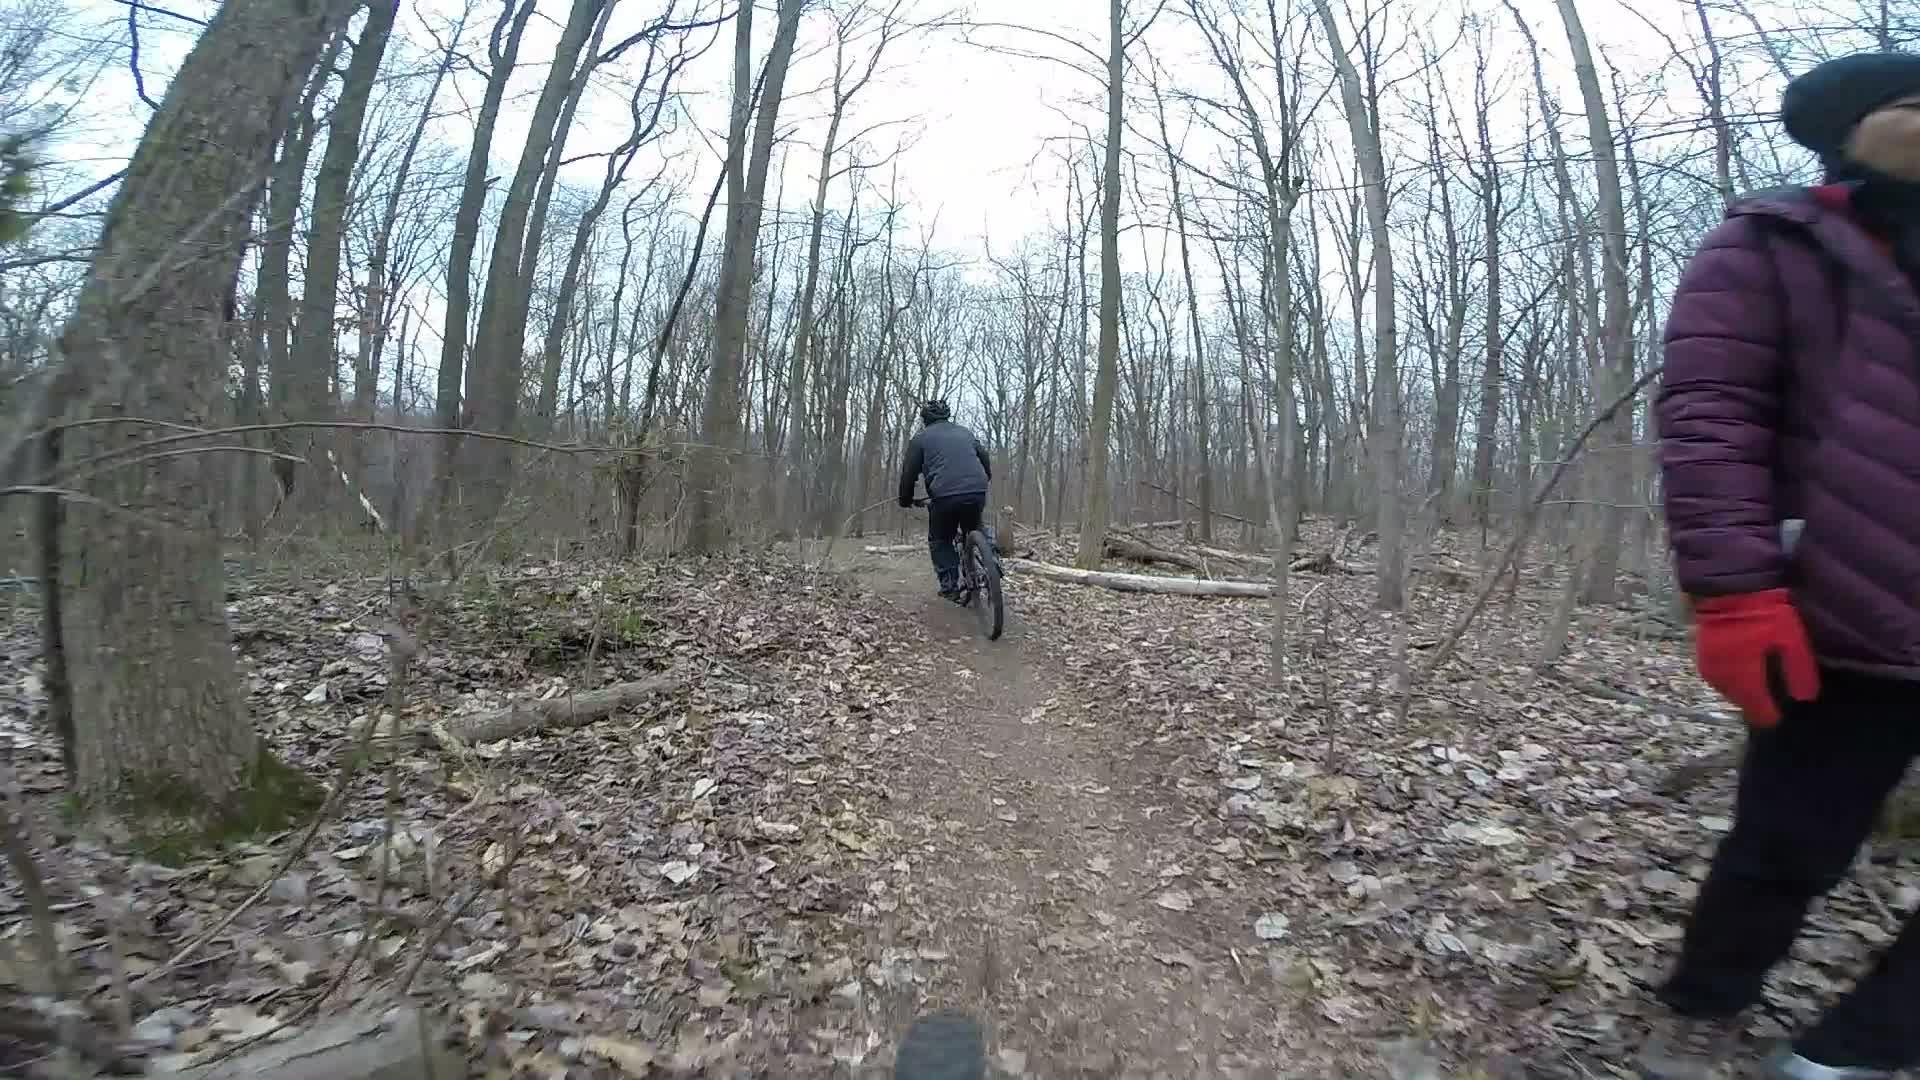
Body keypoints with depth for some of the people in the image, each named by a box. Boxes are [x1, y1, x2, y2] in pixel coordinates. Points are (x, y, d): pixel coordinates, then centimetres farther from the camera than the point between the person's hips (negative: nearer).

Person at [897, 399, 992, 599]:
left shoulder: (920, 439, 13)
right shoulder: (965, 433, 25)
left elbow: (909, 473, 12)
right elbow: (985, 459, 25)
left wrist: (905, 500, 25)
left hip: (945, 496, -3)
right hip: (977, 494, 3)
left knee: (939, 541, 18)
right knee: (972, 536, 28)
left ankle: (949, 585, 10)